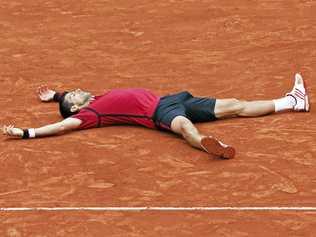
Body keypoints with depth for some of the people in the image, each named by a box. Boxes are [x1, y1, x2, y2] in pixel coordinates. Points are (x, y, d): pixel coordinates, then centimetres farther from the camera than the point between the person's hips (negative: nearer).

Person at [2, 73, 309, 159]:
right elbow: (61, 125, -15)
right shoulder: (90, 113, -3)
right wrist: (25, 133, -22)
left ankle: (292, 101, 12)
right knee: (185, 125, -46)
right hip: (160, 112, -9)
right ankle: (208, 145, -79)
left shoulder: (98, 99, 21)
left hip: (168, 100, 9)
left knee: (233, 106, 8)